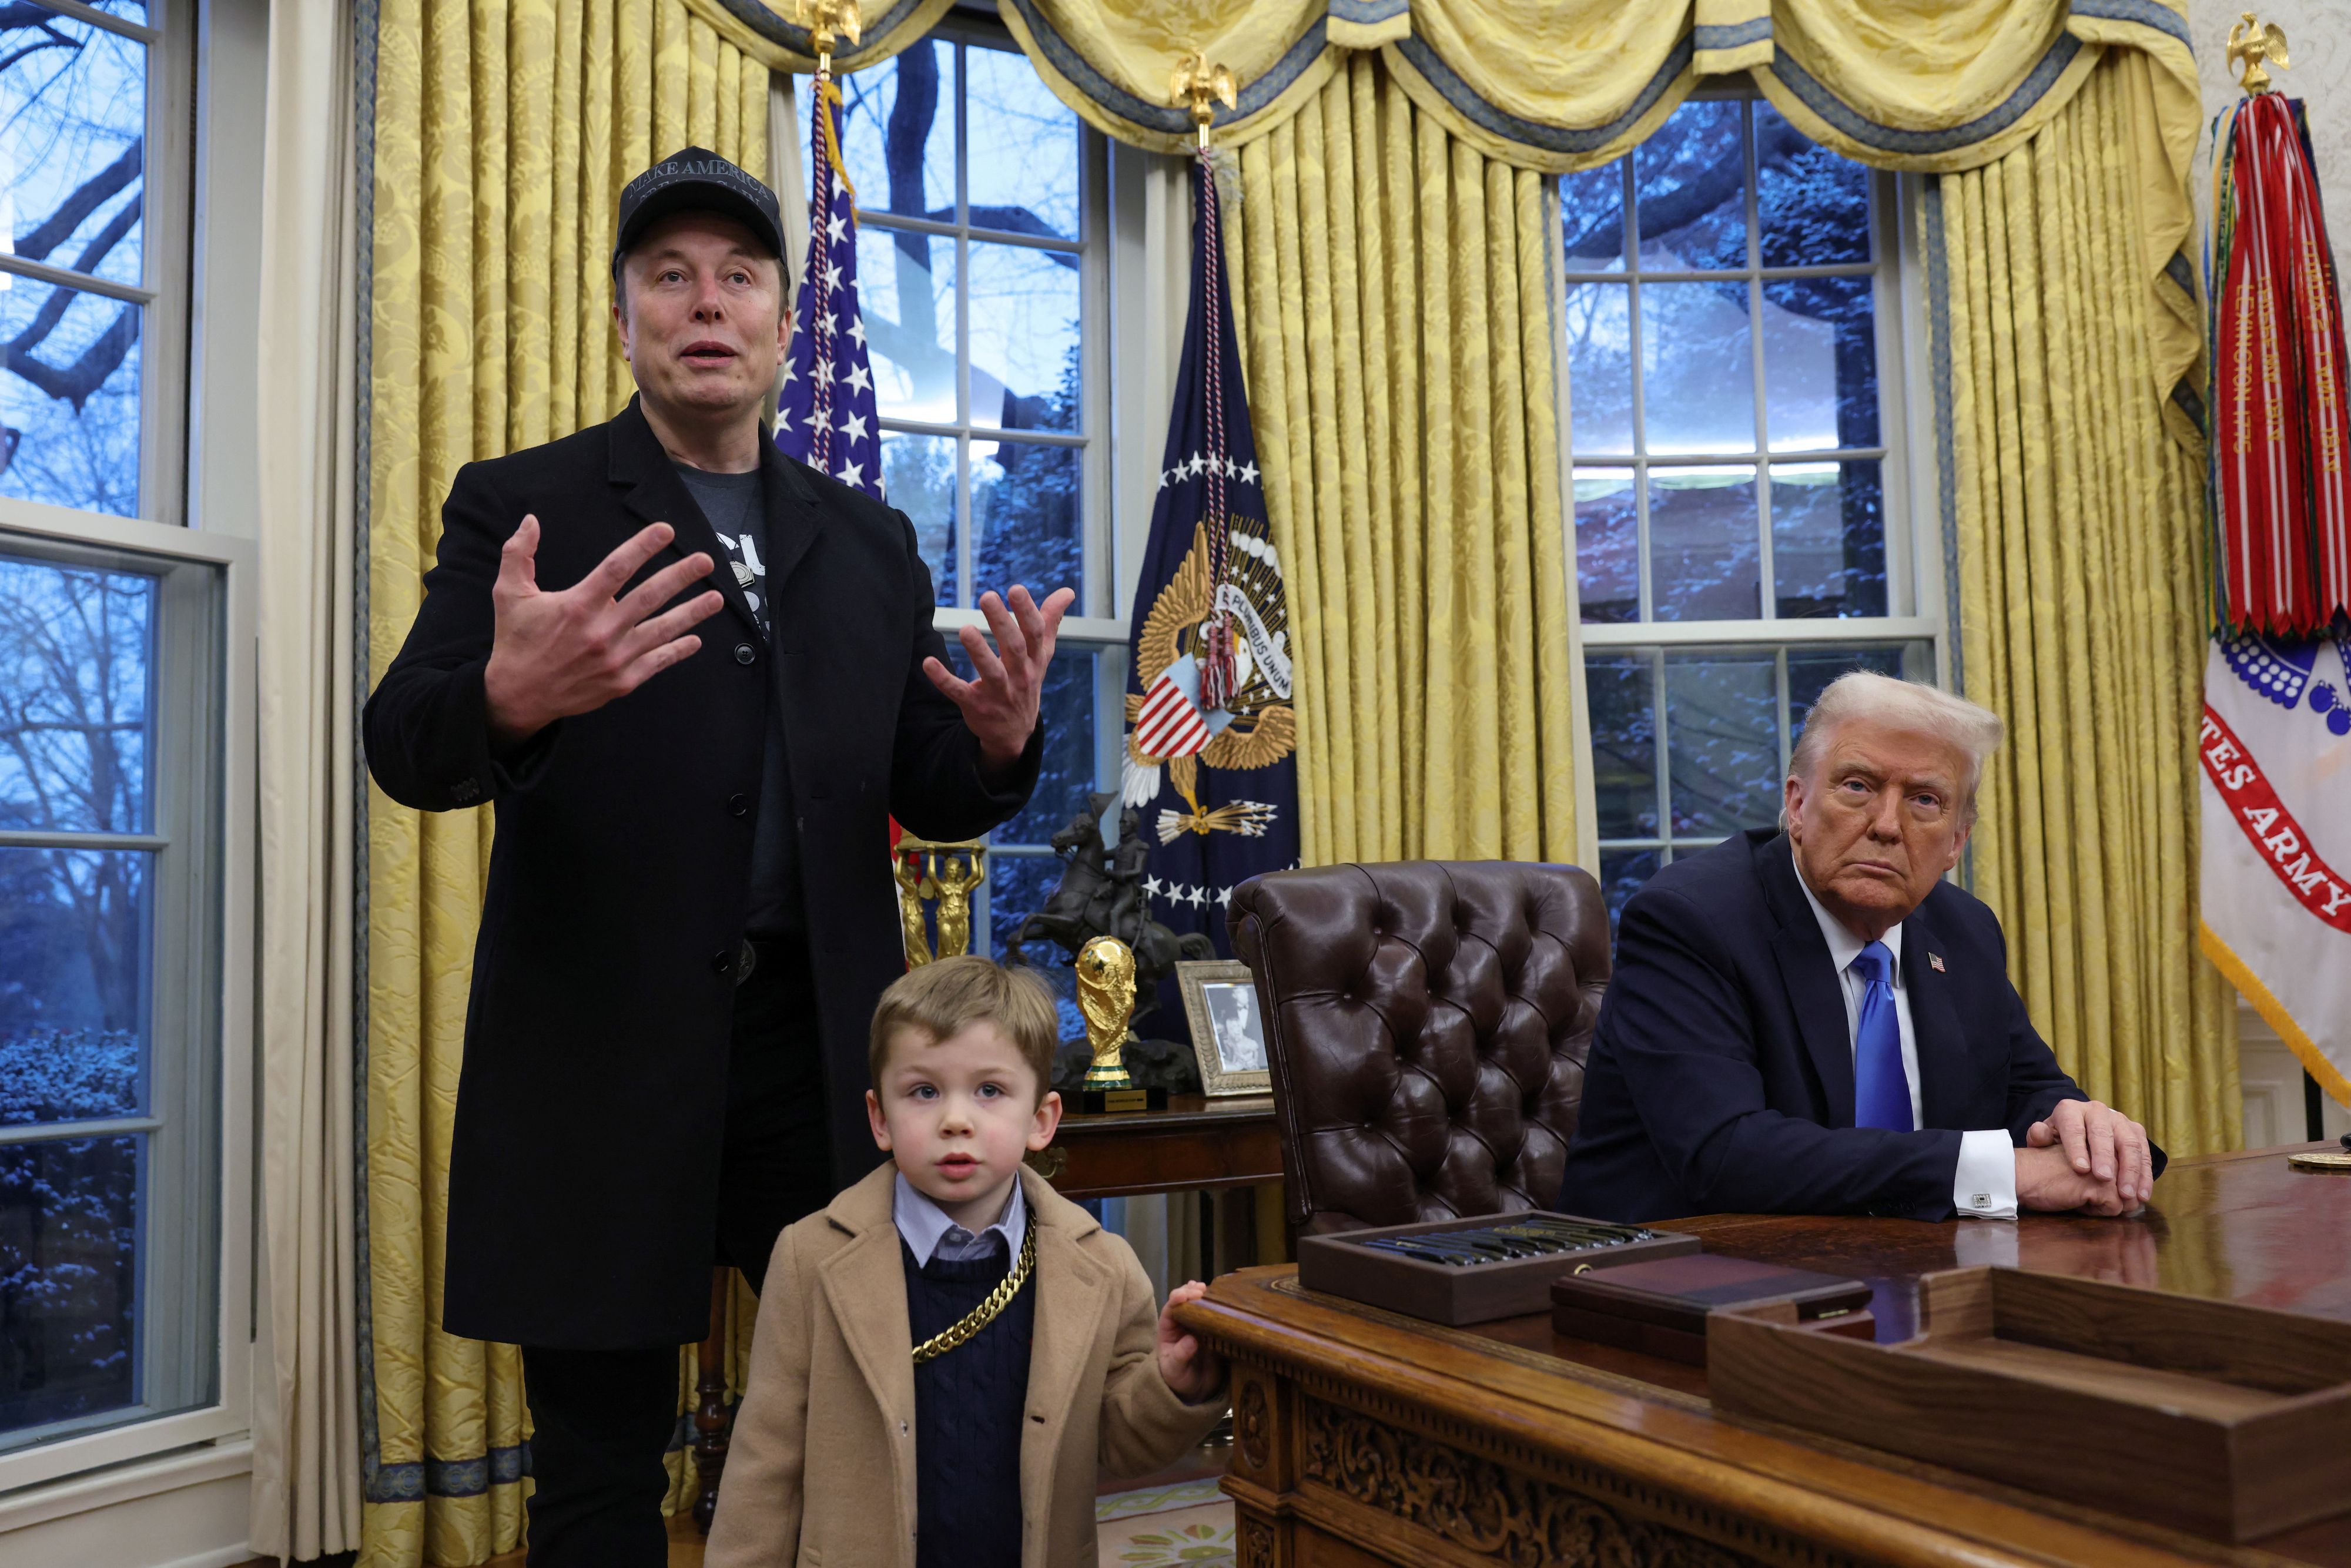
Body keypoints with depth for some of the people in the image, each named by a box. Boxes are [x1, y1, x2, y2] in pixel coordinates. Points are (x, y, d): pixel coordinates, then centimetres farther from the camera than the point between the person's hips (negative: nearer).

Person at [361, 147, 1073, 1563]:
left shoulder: (871, 542, 13)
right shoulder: (520, 506, 4)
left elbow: (927, 796, 12)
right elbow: (405, 749, -9)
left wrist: (999, 744, -12)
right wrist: (510, 698, -33)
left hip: (824, 1050, 3)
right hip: (606, 1057, -2)